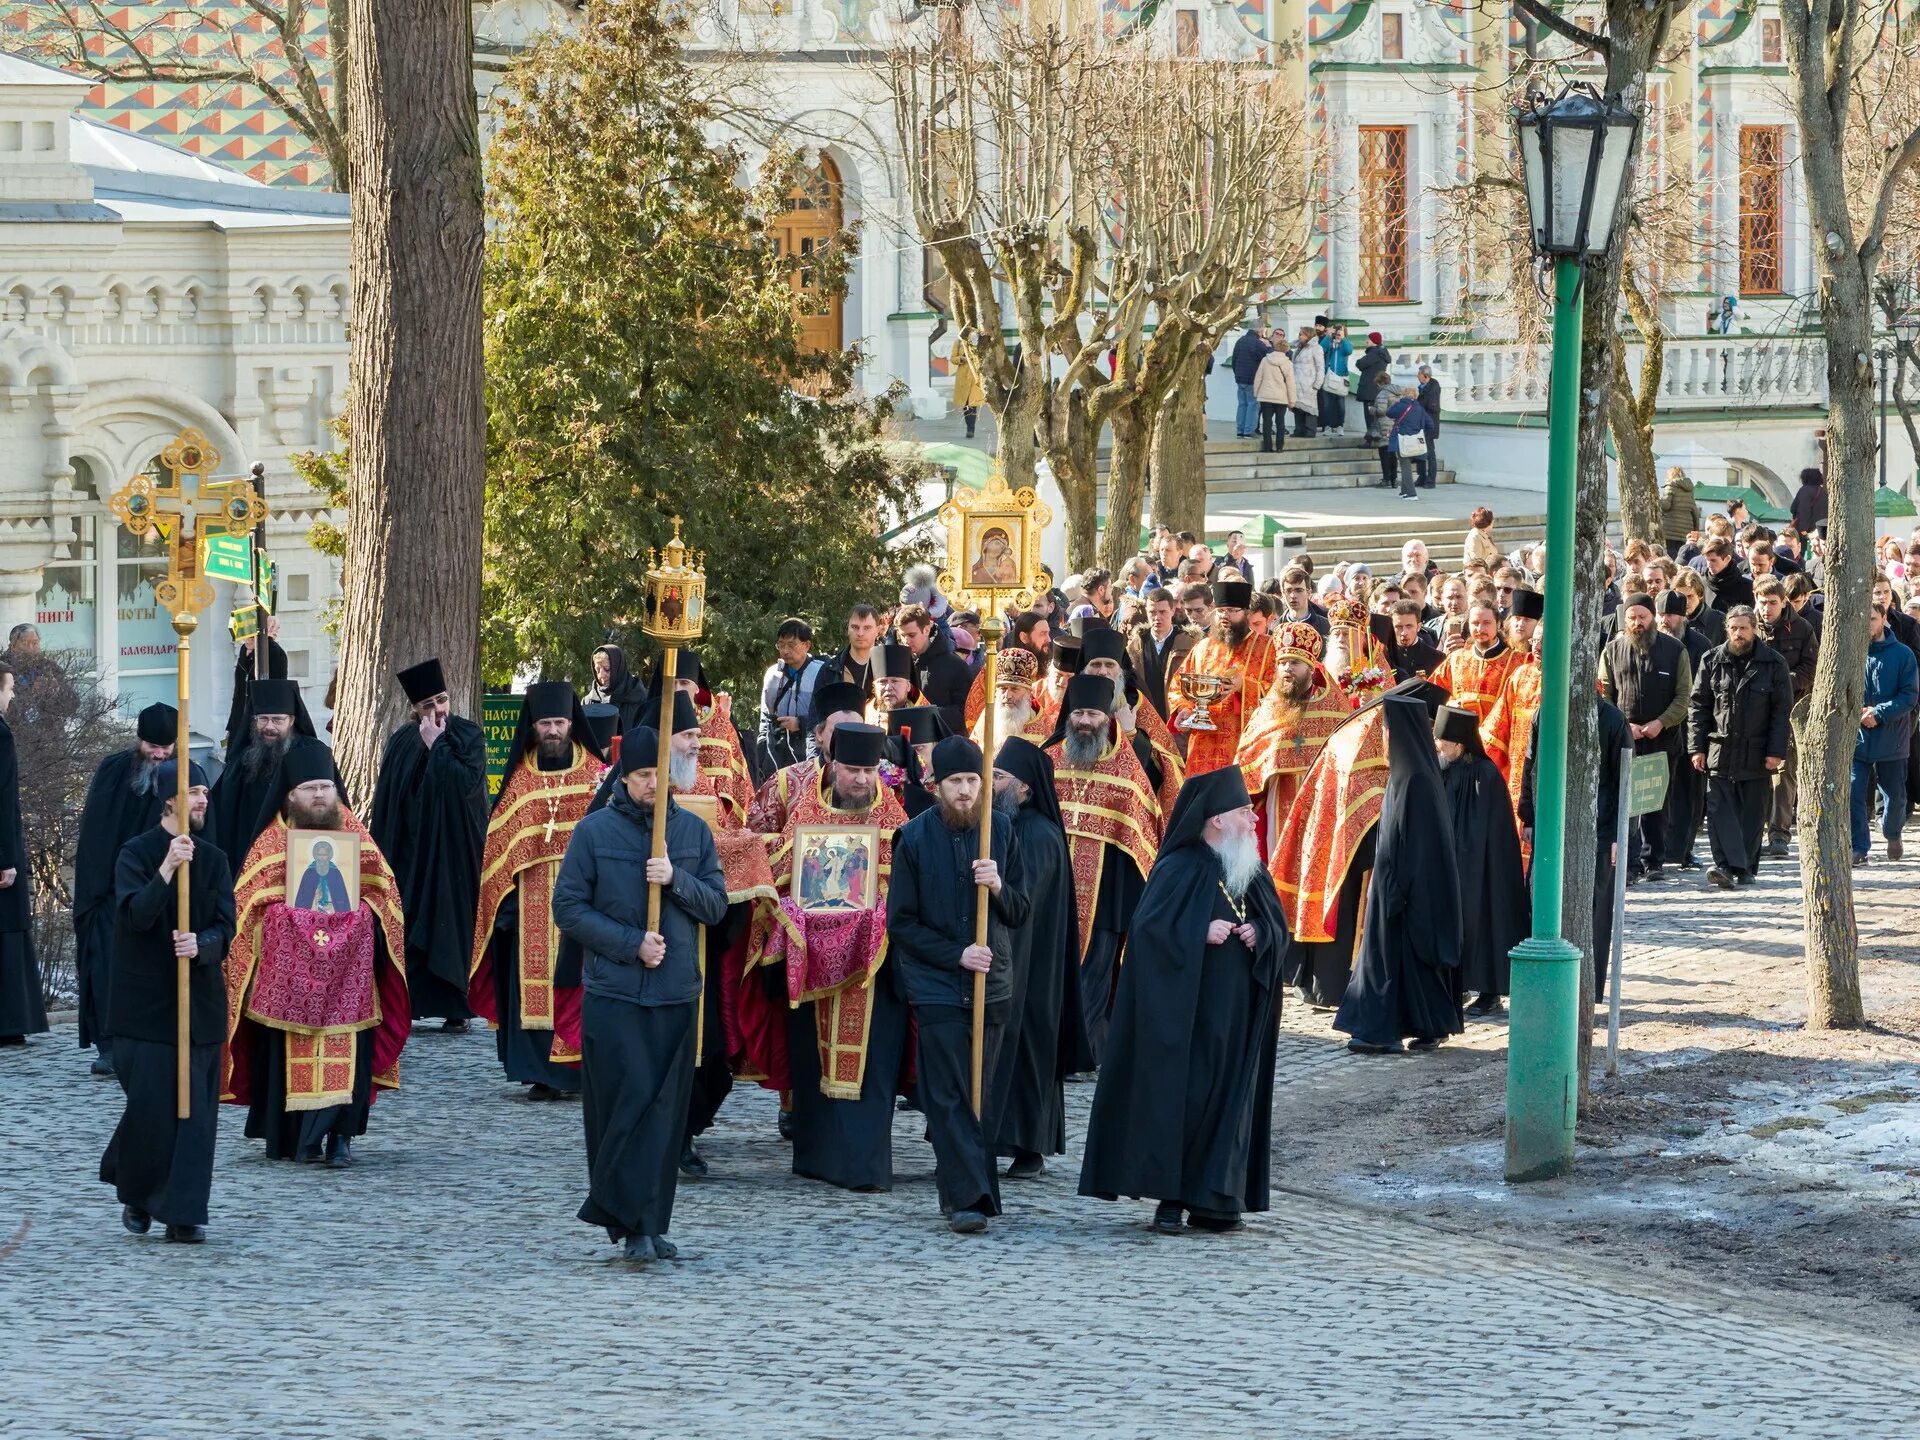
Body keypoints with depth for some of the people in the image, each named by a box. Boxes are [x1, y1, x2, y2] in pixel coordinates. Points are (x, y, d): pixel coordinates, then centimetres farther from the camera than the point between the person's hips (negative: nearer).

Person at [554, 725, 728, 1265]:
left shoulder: (693, 831, 9)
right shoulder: (595, 831, 0)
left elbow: (716, 905, 7)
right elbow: (568, 909, -2)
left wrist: (676, 880, -12)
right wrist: (631, 944, -11)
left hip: (677, 995, 3)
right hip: (612, 993, -3)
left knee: (665, 1110, 3)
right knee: (625, 1104, -9)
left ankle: (649, 1224, 8)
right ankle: (632, 1223, -6)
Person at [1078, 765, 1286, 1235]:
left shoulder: (1251, 873, 12)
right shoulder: (1180, 869, -8)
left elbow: (1277, 926, 17)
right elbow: (1150, 925, -14)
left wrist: (1259, 934, -5)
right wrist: (1202, 933, -21)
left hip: (1236, 1016, 6)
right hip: (1186, 1011, -6)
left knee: (1230, 1099, 4)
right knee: (1182, 1095, -7)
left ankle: (1213, 1199, 8)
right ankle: (1169, 1197, -2)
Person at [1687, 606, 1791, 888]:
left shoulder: (1773, 664, 1)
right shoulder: (1712, 661, 5)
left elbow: (1782, 711, 0)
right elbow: (1699, 706, 7)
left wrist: (1776, 751, -6)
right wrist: (1697, 747, 0)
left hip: (1756, 755, -1)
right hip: (1719, 751, 1)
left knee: (1752, 812, 6)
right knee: (1719, 809, -11)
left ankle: (1745, 868, 14)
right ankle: (1727, 865, -18)